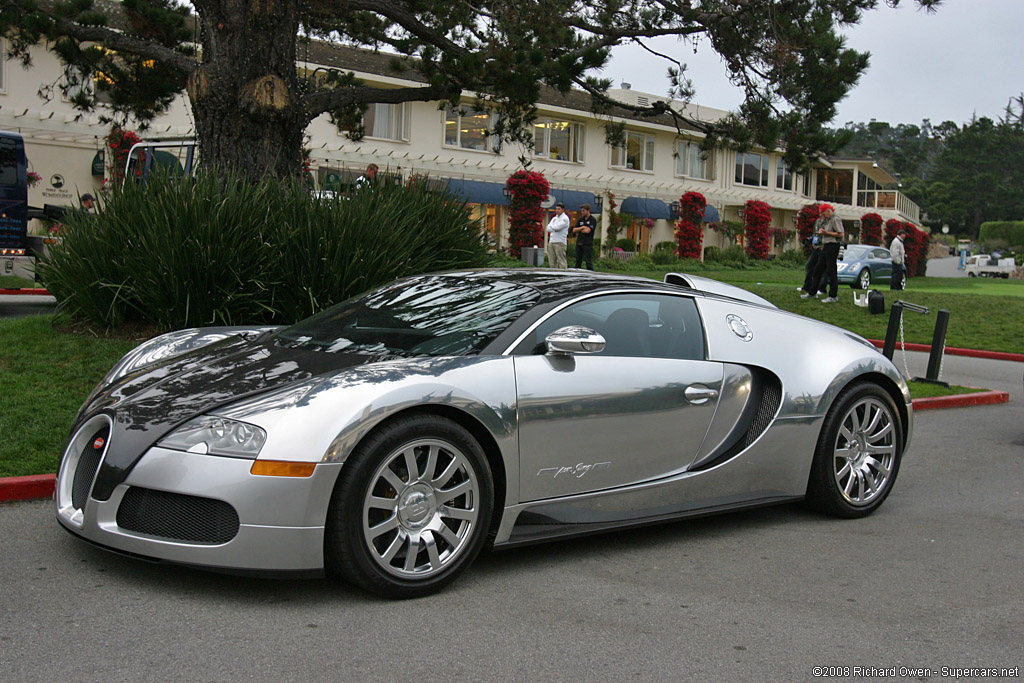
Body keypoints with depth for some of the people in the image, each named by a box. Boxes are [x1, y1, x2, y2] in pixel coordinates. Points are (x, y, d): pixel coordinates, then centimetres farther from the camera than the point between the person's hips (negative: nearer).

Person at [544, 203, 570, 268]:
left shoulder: (565, 218, -3)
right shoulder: (554, 218, 20)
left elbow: (558, 227, -16)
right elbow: (548, 228, 9)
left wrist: (551, 227, 2)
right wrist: (554, 229, -8)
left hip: (560, 242, -7)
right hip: (551, 241, 7)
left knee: (561, 261, -9)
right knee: (552, 261, 7)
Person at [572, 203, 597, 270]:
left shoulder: (593, 220, -4)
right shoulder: (580, 219, 14)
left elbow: (588, 230, -15)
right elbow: (574, 230, 6)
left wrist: (579, 230, 1)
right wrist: (582, 228, -9)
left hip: (588, 244, -6)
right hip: (579, 243, 6)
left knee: (589, 262, -6)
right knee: (578, 262, 8)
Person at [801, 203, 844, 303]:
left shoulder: (835, 219, -10)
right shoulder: (828, 220, 19)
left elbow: (841, 234, -19)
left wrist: (826, 232, -16)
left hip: (832, 246, -10)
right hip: (826, 247, 10)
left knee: (831, 271, -7)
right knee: (818, 269, 13)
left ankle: (833, 296, -3)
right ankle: (812, 293, 21)